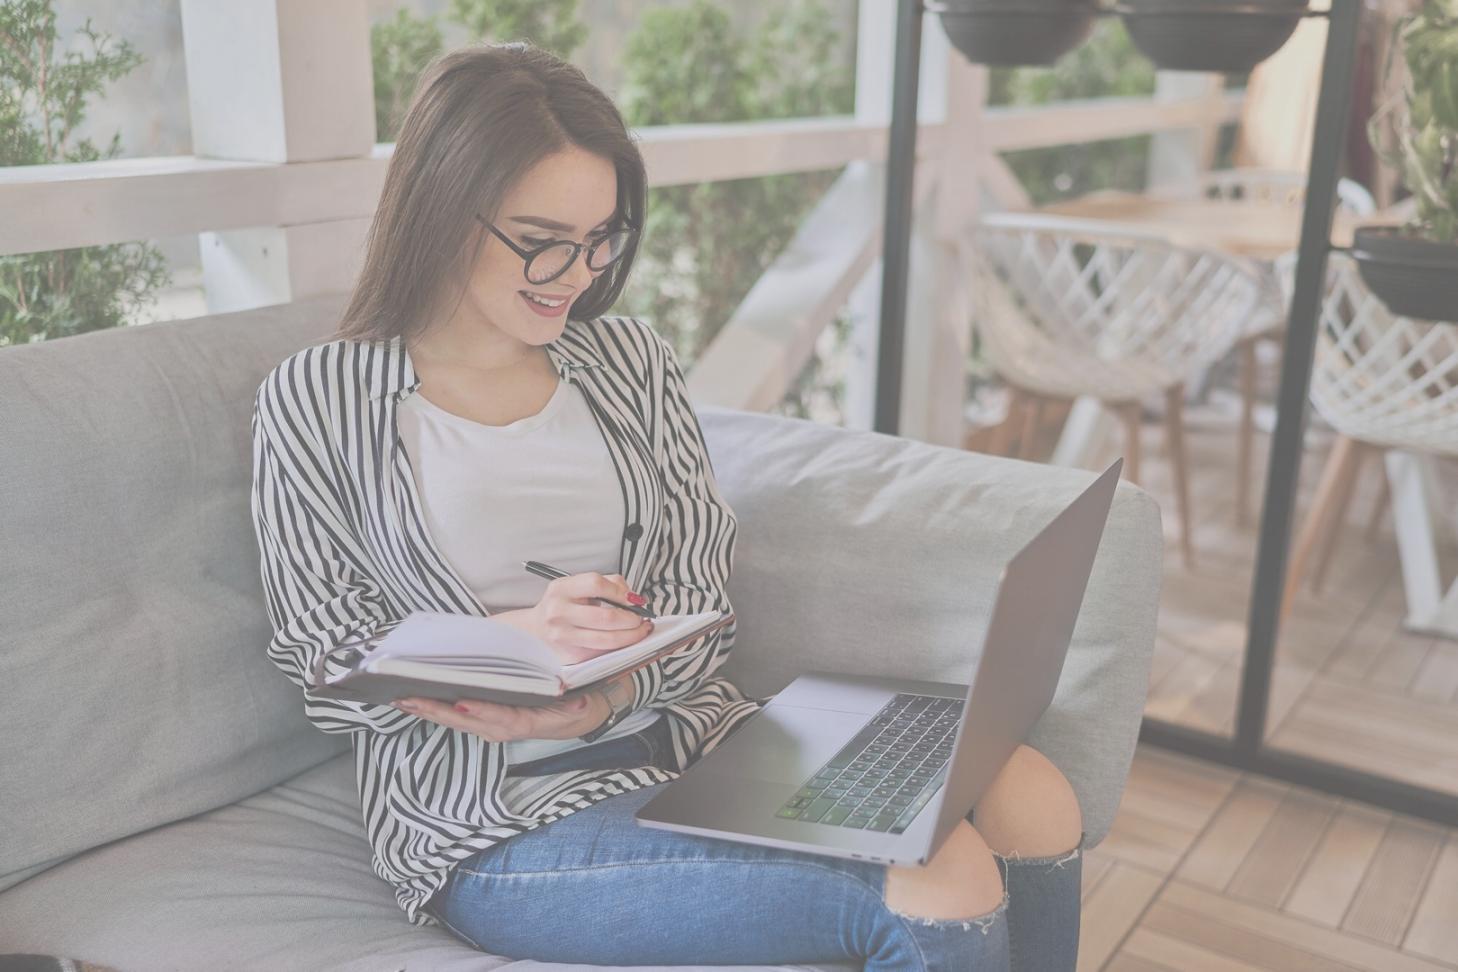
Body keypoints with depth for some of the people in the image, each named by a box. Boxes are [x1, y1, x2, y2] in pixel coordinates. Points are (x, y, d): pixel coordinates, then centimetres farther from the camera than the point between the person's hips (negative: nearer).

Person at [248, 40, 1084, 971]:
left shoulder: (630, 355, 8)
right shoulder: (315, 400, -2)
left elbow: (700, 599, 3)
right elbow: (330, 661, -3)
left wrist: (601, 695, -18)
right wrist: (513, 637, -21)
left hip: (683, 735, 5)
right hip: (495, 816, -5)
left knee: (1031, 801, -16)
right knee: (943, 891, -24)